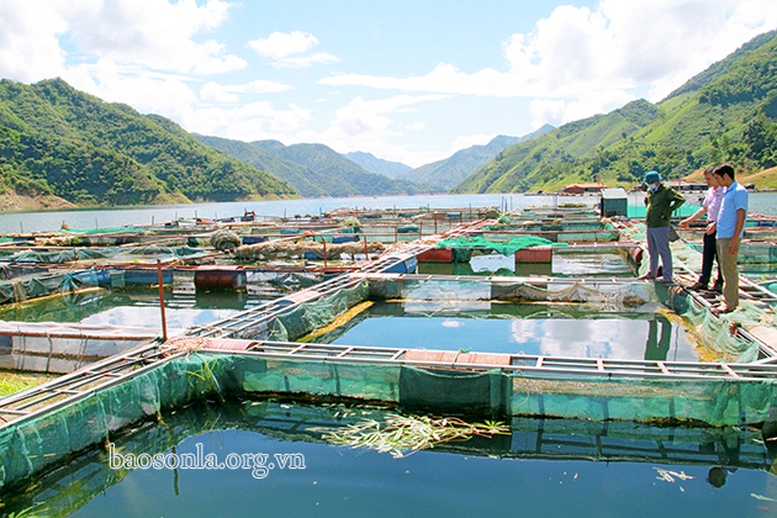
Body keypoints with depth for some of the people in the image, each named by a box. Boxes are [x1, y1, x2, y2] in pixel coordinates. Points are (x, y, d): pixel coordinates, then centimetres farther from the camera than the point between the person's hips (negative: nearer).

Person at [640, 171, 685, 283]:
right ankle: (652, 273, 29)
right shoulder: (650, 191, 13)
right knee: (652, 252, 17)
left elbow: (681, 199, -21)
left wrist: (669, 210, -19)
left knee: (664, 252, -4)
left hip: (660, 226, -8)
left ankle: (667, 277, 0)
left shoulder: (666, 190, -11)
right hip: (649, 226, 8)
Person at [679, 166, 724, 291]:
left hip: (720, 228, -8)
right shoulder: (710, 191, 14)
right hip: (710, 227, 8)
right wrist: (689, 220, 20)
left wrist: (715, 224, -27)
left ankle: (720, 283, 10)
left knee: (720, 257, 1)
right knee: (706, 255, 10)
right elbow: (704, 209, 23)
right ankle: (703, 281, 17)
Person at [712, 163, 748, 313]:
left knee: (729, 270, -6)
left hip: (730, 237, -9)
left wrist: (734, 239, -21)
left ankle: (730, 303, -1)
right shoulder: (727, 191, 16)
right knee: (726, 270, 14)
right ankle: (731, 299, 23)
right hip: (722, 236, 9)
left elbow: (741, 216, -17)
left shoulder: (739, 191, -12)